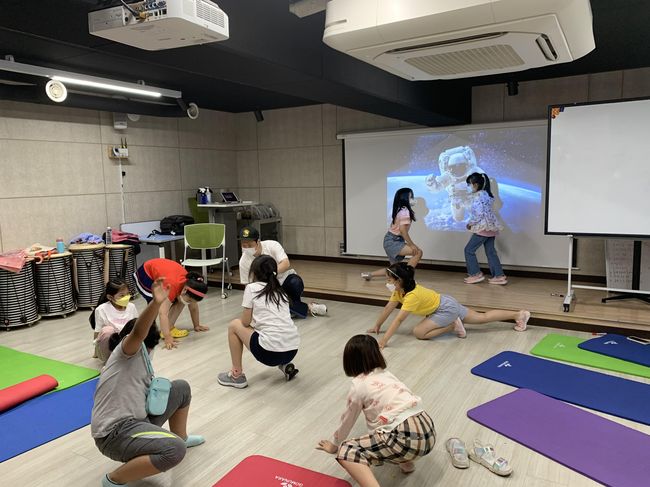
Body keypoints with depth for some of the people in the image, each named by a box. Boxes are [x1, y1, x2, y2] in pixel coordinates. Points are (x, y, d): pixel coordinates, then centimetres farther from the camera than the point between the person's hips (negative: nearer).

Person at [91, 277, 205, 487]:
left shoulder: (139, 361, 22)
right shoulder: (127, 350, -6)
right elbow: (138, 332, -30)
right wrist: (156, 303, -45)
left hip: (136, 419, 10)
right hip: (116, 432, -10)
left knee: (181, 388, 16)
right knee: (175, 450, -33)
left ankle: (181, 437, 34)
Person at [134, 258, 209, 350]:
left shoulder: (191, 285, -21)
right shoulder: (172, 286, -42)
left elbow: (194, 307, -4)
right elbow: (163, 313, -47)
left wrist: (197, 326, 4)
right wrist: (168, 338, -49)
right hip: (145, 273, -6)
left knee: (180, 302, -8)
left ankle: (169, 328, -3)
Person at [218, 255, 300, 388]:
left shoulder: (251, 288, 2)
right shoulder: (280, 290, 18)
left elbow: (245, 322, 4)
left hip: (270, 352, -6)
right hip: (292, 350, 6)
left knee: (234, 325, 17)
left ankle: (237, 375, 19)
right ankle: (284, 365, 18)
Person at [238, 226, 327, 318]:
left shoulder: (272, 245, -19)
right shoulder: (244, 261, -12)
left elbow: (286, 264, -33)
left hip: (286, 278, -1)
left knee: (296, 283, -35)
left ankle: (294, 306, -5)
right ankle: (306, 308, -8)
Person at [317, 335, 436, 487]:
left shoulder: (358, 384, 2)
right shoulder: (386, 374, 21)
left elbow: (347, 421, 14)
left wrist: (334, 444, 32)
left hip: (407, 439, -8)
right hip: (428, 431, 8)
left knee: (346, 452, -4)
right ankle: (405, 460, 22)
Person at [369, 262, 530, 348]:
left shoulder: (412, 295, -32)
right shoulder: (399, 290, -8)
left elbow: (398, 320, -38)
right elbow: (388, 309, 1)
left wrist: (384, 341, -40)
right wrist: (377, 326, 2)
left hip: (447, 308, -9)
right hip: (445, 304, 9)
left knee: (419, 332, -19)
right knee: (483, 317, 20)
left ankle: (453, 326, -4)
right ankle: (519, 314, 29)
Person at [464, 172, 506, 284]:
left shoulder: (478, 196, -16)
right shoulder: (486, 194, 14)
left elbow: (479, 214, -22)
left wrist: (470, 223, -7)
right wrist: (473, 223, 14)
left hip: (483, 228, -10)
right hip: (491, 227, 10)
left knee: (469, 250, 1)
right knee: (491, 252, 11)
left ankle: (476, 274, 5)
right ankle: (499, 276, 11)